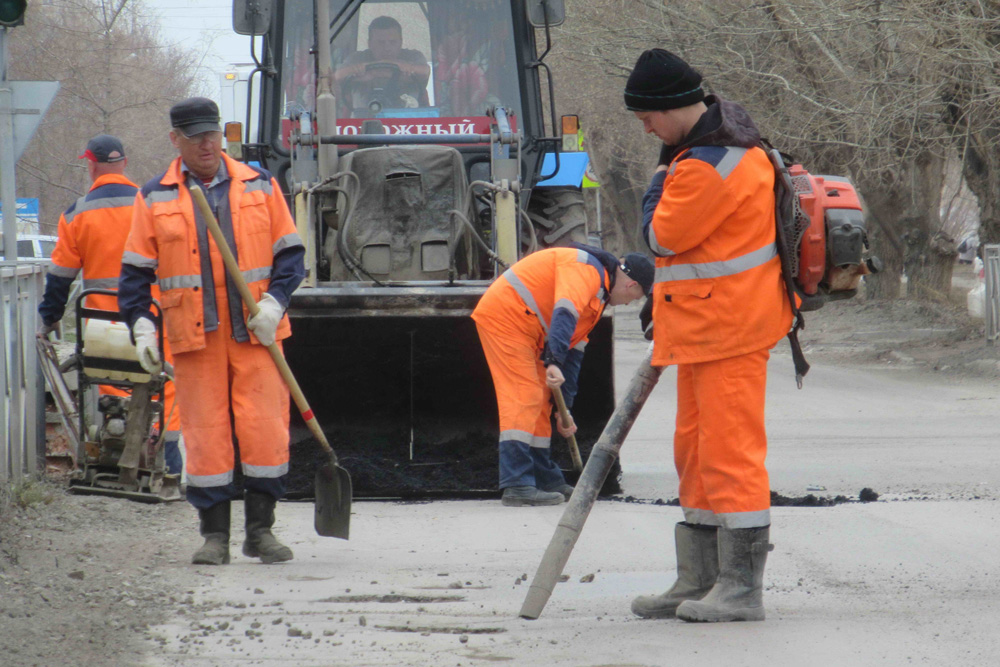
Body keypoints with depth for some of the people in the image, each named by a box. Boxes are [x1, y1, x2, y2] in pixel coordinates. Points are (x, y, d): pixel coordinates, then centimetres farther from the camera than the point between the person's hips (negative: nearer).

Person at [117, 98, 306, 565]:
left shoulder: (259, 186, 8)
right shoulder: (155, 198, 8)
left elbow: (289, 252, 10)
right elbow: (136, 268, 9)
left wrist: (274, 302, -6)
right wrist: (140, 325, -4)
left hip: (256, 332, 0)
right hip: (193, 334, 0)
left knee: (264, 427, -5)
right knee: (205, 434, -1)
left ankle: (260, 529, 4)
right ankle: (215, 535, 6)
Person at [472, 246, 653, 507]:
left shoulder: (599, 293, 19)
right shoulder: (586, 270, -14)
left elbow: (573, 351, 22)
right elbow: (564, 313, -31)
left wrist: (564, 409, 20)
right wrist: (554, 363, -42)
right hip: (505, 316, -11)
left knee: (540, 399, 16)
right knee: (523, 397, -16)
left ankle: (545, 479, 24)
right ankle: (516, 485, -22)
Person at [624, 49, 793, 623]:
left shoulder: (709, 166, -23)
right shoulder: (727, 136, 12)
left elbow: (662, 236, -14)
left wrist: (660, 181, 0)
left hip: (730, 326, -11)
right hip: (707, 326, 11)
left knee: (729, 451, -10)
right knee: (696, 450, 15)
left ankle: (741, 588, -9)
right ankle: (700, 582, 21)